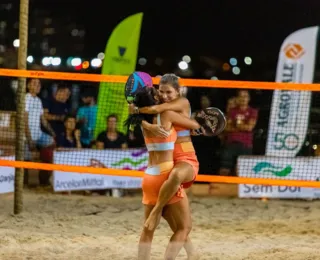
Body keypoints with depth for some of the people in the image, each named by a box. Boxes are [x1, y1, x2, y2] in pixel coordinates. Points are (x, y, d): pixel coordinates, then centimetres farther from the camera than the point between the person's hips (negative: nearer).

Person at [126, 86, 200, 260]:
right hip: (166, 176, -7)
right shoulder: (167, 115, -8)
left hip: (149, 177, 7)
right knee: (184, 227, 0)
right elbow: (195, 125, 4)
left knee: (148, 229, 11)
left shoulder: (144, 121, 9)